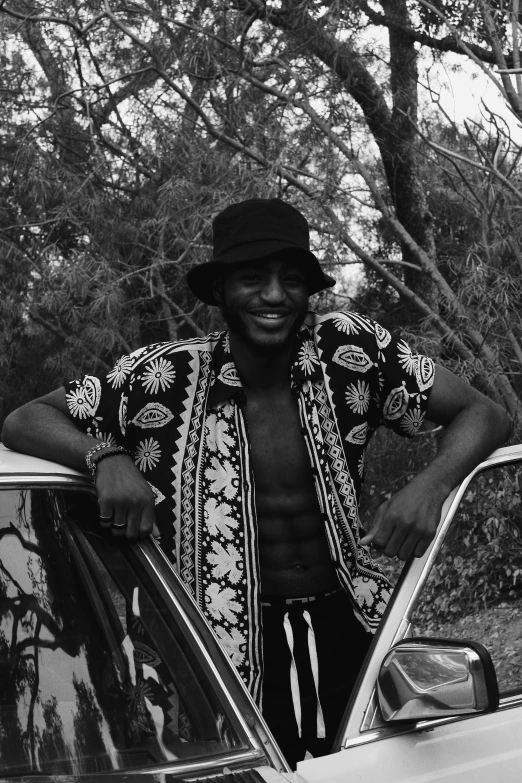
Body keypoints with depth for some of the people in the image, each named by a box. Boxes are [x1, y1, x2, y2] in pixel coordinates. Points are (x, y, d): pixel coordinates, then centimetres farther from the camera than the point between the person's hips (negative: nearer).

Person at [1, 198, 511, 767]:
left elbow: (483, 415, -1)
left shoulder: (351, 351, -5)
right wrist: (107, 456, -22)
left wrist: (430, 485, -22)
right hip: (235, 651, -2)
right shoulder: (166, 377, -7)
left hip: (348, 631, 2)